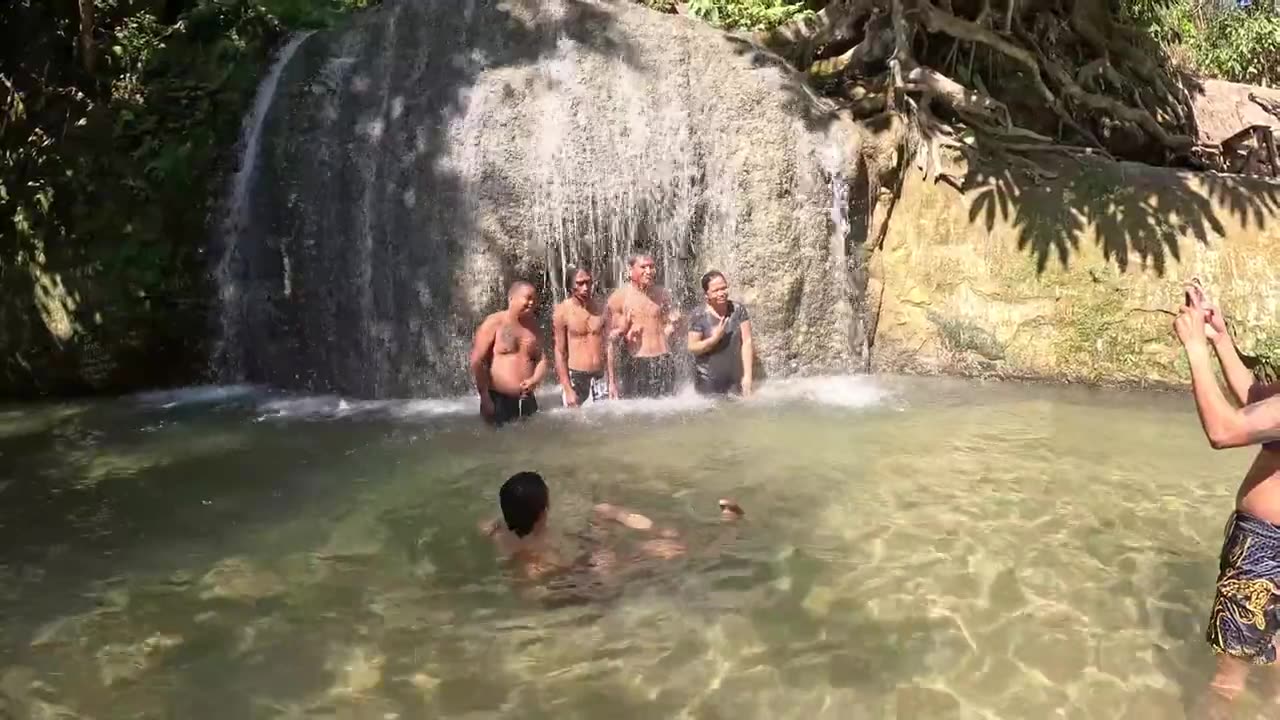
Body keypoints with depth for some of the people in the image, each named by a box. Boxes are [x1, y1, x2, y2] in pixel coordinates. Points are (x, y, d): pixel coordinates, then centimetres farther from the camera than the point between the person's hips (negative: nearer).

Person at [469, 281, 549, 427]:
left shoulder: (532, 327, 11)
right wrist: (484, 397, -14)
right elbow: (477, 361, -11)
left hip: (527, 400, 6)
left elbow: (542, 360, 12)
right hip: (498, 400, -6)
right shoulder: (493, 323, -7)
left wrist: (535, 379, -10)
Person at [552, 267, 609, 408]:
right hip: (575, 377, -3)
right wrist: (568, 390, -12)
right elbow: (560, 352, -8)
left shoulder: (601, 307, 3)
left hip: (600, 376, 3)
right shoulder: (562, 311, -8)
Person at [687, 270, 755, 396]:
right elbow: (692, 347, -7)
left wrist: (747, 375, -7)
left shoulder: (738, 310, -2)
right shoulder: (698, 316, -9)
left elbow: (747, 342, -2)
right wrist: (715, 338, -22)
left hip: (735, 380, 2)